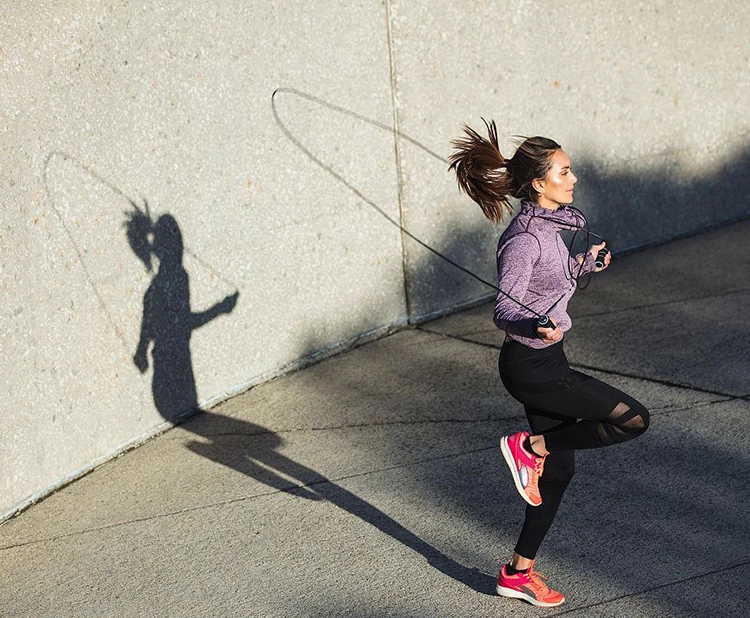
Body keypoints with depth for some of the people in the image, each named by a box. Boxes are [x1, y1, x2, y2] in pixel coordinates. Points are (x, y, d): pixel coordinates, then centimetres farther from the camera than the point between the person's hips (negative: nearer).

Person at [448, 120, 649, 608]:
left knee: (558, 472, 15)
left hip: (546, 360, 10)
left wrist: (584, 265, 18)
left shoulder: (552, 222, 8)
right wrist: (538, 327, -41)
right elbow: (505, 311, -24)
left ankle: (519, 573, 27)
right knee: (634, 418, -13)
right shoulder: (525, 238, -20)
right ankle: (529, 446, 1)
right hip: (532, 366, -10)